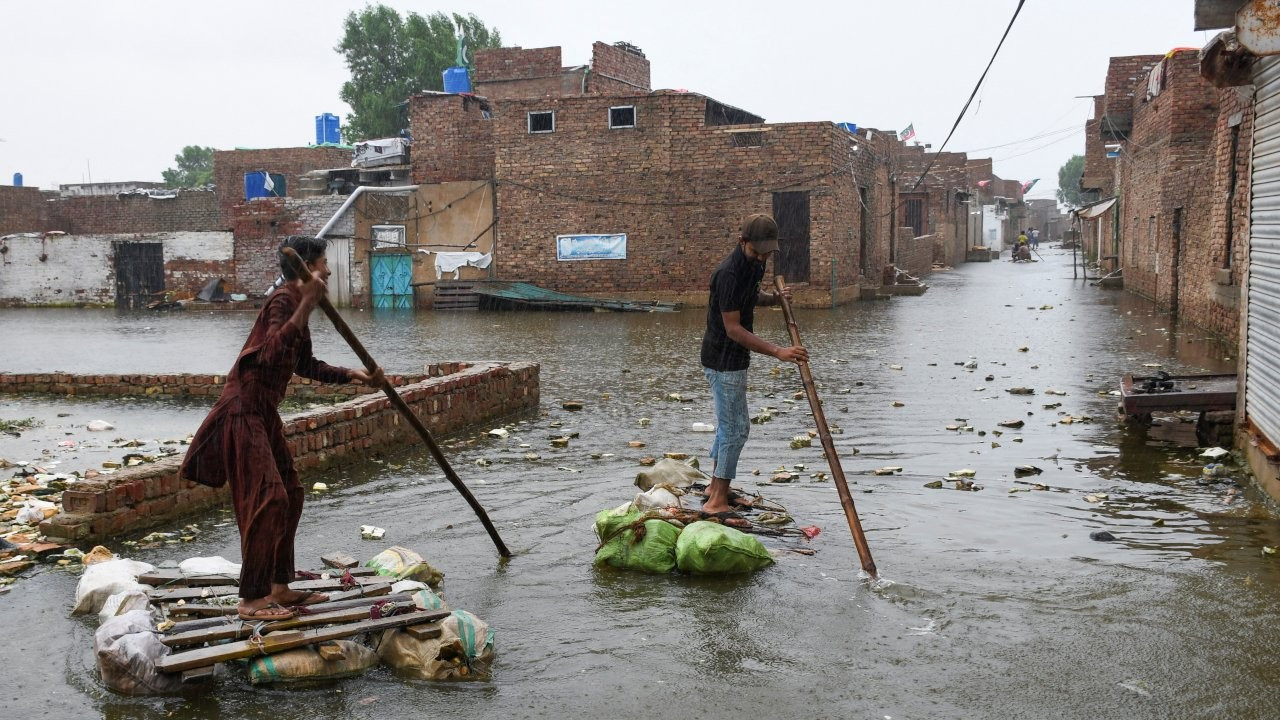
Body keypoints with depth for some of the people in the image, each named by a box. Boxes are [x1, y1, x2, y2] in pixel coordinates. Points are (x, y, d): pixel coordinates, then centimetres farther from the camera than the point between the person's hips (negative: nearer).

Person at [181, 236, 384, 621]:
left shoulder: (295, 302, 15)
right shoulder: (282, 300, -16)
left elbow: (306, 365, 24)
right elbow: (272, 354, -34)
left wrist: (356, 375, 20)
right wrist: (306, 306, -38)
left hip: (264, 414, 10)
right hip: (244, 411, -10)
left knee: (290, 495, 13)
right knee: (267, 499, -12)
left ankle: (279, 587, 21)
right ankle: (251, 600, -6)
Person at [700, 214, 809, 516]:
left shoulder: (753, 265, 5)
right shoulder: (729, 273, -25)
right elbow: (733, 329, -27)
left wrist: (773, 298, 3)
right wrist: (778, 352, -31)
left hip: (732, 359, 10)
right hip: (724, 360, -10)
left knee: (728, 424, 19)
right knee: (736, 427, -8)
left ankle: (715, 486, 32)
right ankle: (716, 501, -2)